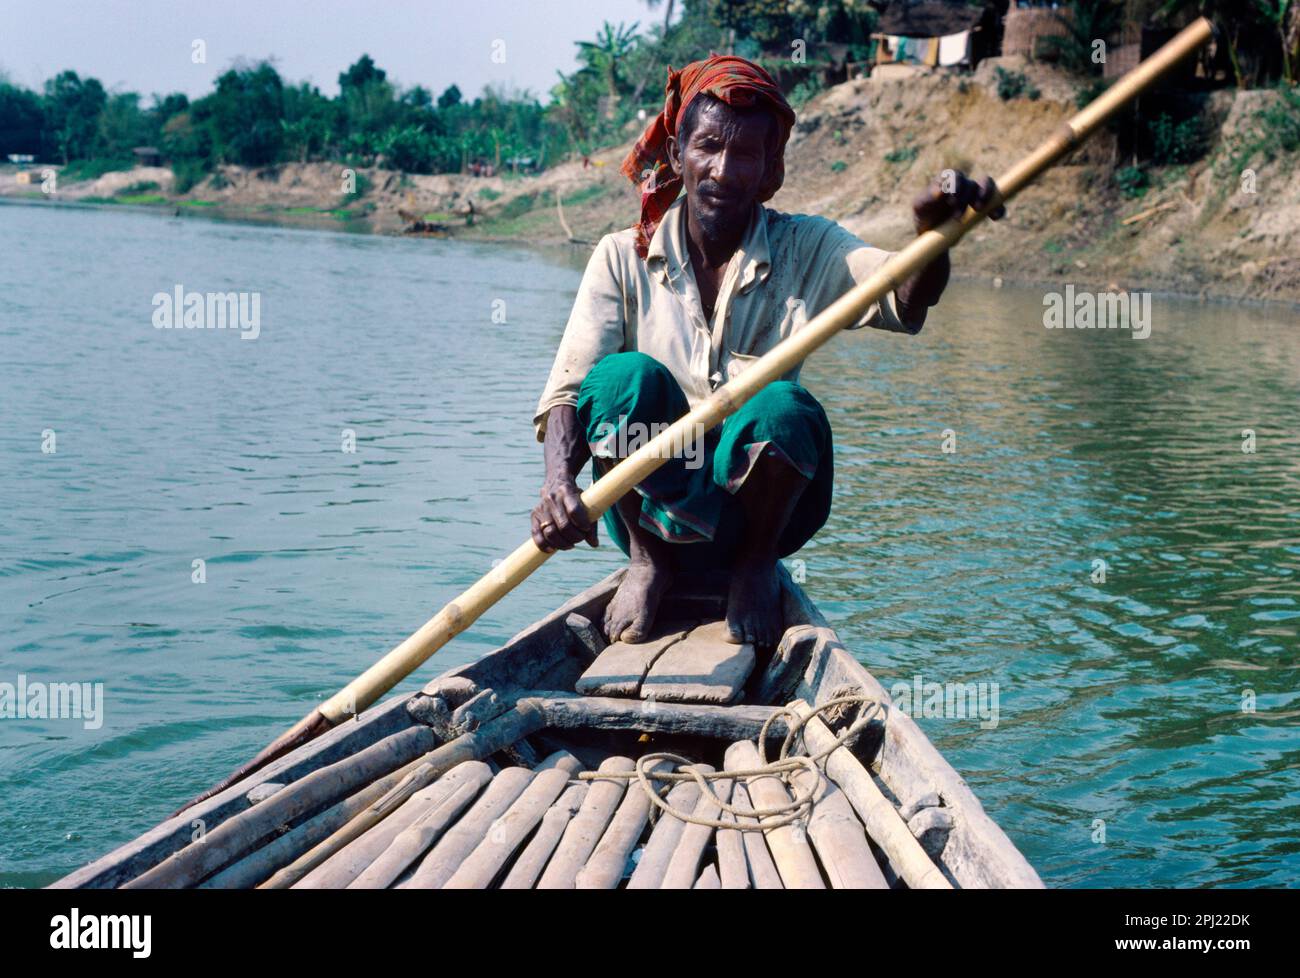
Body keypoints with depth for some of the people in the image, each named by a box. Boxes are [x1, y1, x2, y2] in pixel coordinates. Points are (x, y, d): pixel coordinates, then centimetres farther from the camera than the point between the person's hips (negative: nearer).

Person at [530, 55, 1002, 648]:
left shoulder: (802, 250, -1)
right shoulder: (623, 258, -1)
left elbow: (905, 298, -21)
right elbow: (566, 392, -12)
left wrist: (934, 232, -44)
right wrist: (557, 482, -32)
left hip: (758, 508, 0)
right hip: (655, 506, 0)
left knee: (782, 405, -31)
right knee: (626, 376, -27)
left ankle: (758, 566, -3)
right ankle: (647, 560, -5)